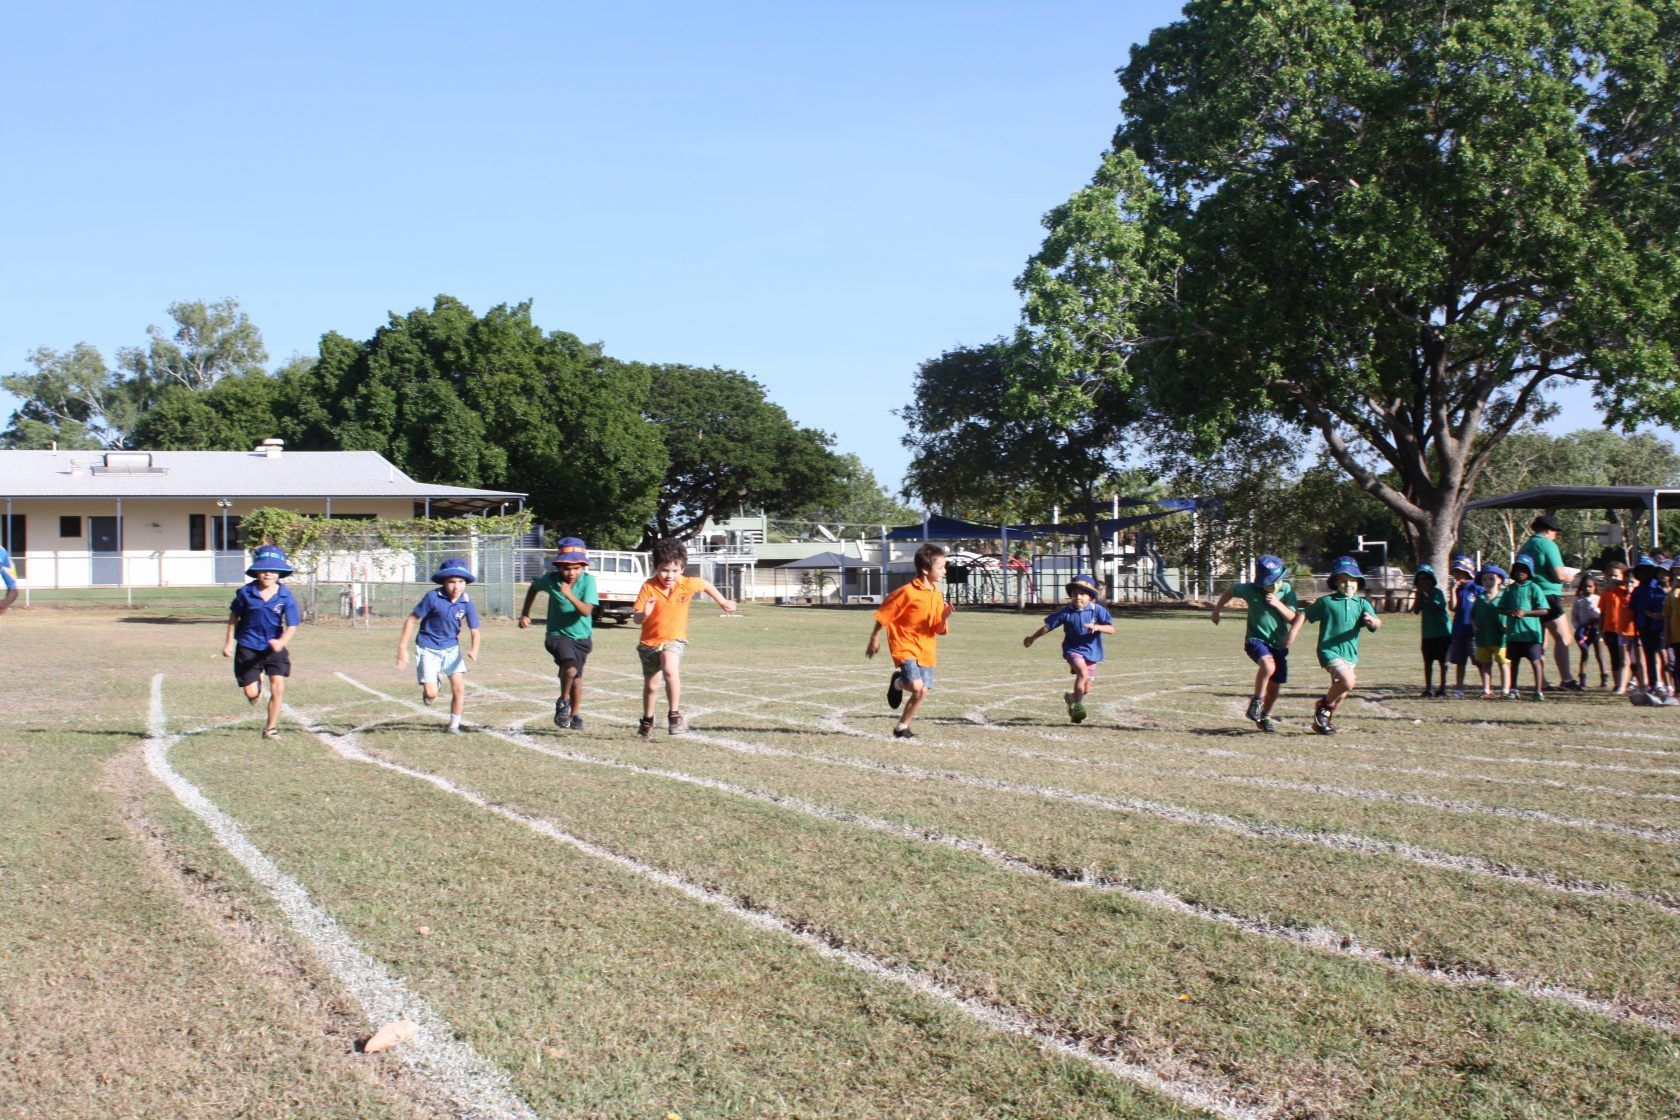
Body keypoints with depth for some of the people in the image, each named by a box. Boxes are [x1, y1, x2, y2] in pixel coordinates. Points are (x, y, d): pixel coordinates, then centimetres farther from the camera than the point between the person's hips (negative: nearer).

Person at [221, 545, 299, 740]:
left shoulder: (286, 597, -12)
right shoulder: (246, 593, -9)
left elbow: (292, 626, -14)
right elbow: (234, 616, 6)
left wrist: (281, 642, -34)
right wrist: (229, 643, 8)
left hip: (274, 647, 0)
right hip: (248, 647, 0)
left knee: (278, 686, -13)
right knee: (251, 693, -1)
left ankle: (271, 728, 5)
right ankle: (258, 683, 39)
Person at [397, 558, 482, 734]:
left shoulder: (466, 602, -9)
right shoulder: (433, 597, -19)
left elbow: (474, 631, -8)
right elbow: (411, 619, -11)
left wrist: (474, 649, -30)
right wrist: (402, 648, -12)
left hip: (451, 649, 3)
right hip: (428, 649, -3)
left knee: (459, 687, -6)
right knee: (431, 694, -10)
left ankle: (454, 725, 14)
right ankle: (433, 684, 28)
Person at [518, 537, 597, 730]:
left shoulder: (588, 581, -15)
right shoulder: (551, 579, -12)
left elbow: (586, 611, -25)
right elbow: (534, 587, 12)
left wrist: (570, 595, -39)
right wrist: (525, 613, 12)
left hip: (582, 637, 2)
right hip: (558, 635, -2)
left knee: (576, 677, 15)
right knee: (570, 669, -27)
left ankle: (575, 714, 39)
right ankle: (563, 702, -1)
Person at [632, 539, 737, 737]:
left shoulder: (687, 584, -13)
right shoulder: (649, 587, -18)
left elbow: (705, 584, 10)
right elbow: (636, 618, -18)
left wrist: (723, 601, 20)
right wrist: (644, 614, -41)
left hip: (674, 639, -1)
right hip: (649, 641, 1)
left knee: (670, 670, -31)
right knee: (651, 685, 13)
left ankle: (674, 714, -17)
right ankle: (647, 721, 38)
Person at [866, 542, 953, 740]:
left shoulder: (937, 595, 5)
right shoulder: (908, 592, -16)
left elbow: (940, 630, 6)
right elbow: (884, 615, -6)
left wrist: (945, 617, -15)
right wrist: (874, 639, 0)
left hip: (925, 650, 7)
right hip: (905, 647, -6)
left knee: (922, 692, 3)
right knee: (916, 685, -23)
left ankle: (902, 727, 21)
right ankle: (897, 682, 12)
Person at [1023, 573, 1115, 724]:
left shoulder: (1097, 610, -7)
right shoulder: (1065, 611, -7)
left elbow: (1111, 629, -12)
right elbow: (1047, 626, 6)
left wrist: (1097, 627, -31)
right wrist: (1032, 638, 15)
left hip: (1092, 652, 2)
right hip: (1073, 649, -2)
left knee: (1086, 690, 7)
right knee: (1082, 673, -31)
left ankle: (1071, 697, 41)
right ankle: (1077, 706, -22)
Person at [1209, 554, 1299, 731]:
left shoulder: (1287, 591, -6)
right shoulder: (1250, 590, -10)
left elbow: (1293, 618, -10)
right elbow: (1231, 591, 10)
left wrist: (1278, 604, -25)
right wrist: (1216, 611, 17)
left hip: (1278, 644, 3)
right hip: (1256, 639, -3)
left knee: (1275, 685, 10)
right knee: (1268, 665, -33)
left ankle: (1265, 717, 33)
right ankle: (1256, 702, -15)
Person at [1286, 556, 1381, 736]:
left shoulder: (1362, 604, 5)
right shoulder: (1326, 602, -2)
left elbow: (1378, 624, -8)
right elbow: (1304, 615, 4)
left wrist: (1373, 621, -32)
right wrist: (1292, 633, -8)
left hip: (1350, 654, 5)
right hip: (1329, 651, -5)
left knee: (1340, 691, 12)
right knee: (1348, 682, -26)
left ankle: (1323, 722, 33)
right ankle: (1324, 706, -2)